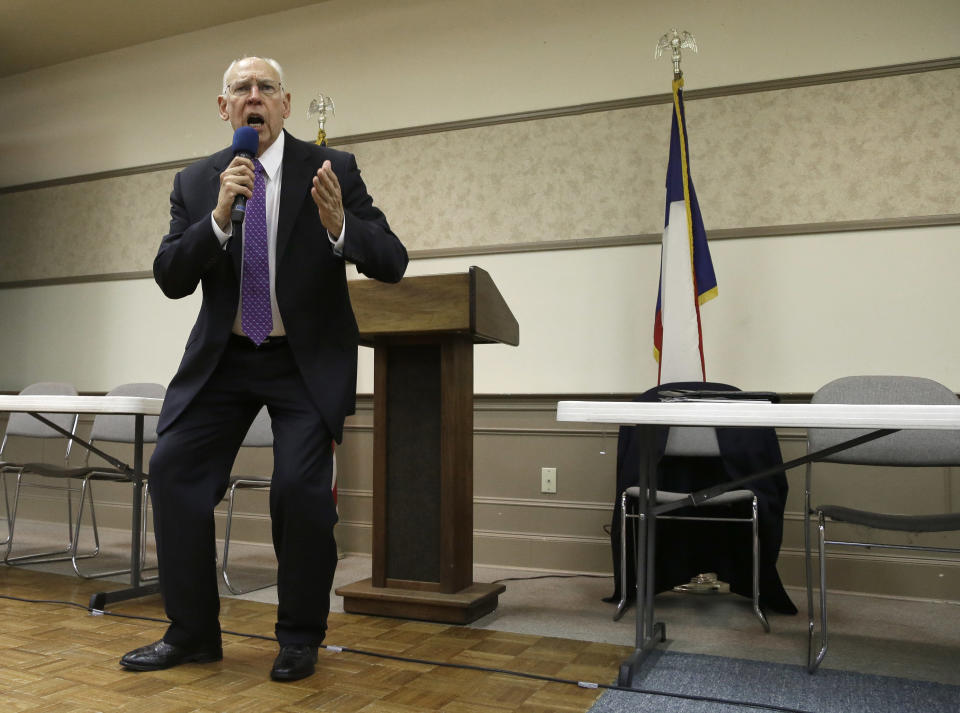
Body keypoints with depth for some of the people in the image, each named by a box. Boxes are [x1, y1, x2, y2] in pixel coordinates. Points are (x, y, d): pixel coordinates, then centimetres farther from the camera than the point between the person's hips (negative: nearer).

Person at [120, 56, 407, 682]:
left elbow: (392, 262, -11)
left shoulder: (332, 169, -6)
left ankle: (301, 637, 7)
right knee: (173, 471, -5)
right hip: (222, 356, 4)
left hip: (308, 359, -3)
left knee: (301, 487, -17)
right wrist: (219, 218, -22)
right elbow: (171, 278, -6)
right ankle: (193, 632, 14)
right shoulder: (196, 183, 3)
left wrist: (339, 227, -32)